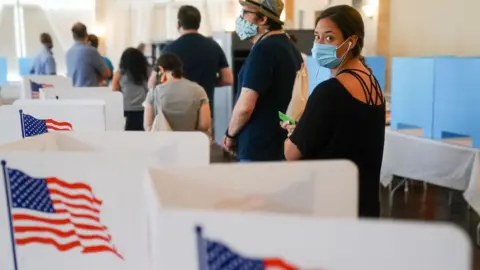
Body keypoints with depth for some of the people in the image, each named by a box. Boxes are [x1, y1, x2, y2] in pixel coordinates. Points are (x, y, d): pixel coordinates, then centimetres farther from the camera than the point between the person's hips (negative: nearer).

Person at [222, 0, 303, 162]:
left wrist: (230, 134, -4)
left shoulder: (263, 50, -17)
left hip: (259, 148, -9)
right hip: (283, 144, 9)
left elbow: (245, 107, -22)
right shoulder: (290, 47, 13)